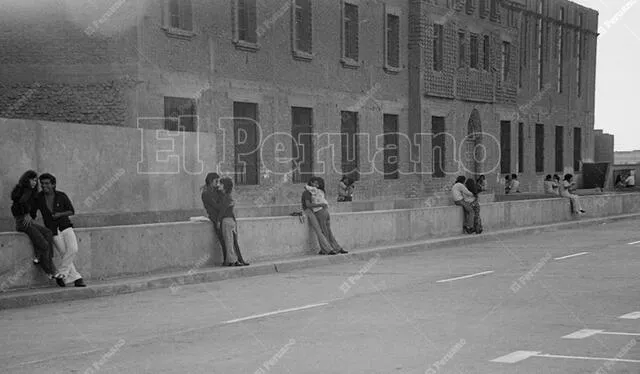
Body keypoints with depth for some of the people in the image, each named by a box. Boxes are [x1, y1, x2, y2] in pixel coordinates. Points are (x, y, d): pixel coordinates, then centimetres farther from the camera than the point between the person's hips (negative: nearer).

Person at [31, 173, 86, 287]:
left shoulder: (61, 196, -8)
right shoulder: (39, 197, -5)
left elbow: (72, 211, 1)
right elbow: (32, 213, 7)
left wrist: (60, 214, -15)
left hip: (65, 226, 0)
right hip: (53, 231, 0)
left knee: (73, 249, -22)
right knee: (65, 255, -6)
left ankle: (61, 273, -11)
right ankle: (76, 278, 1)